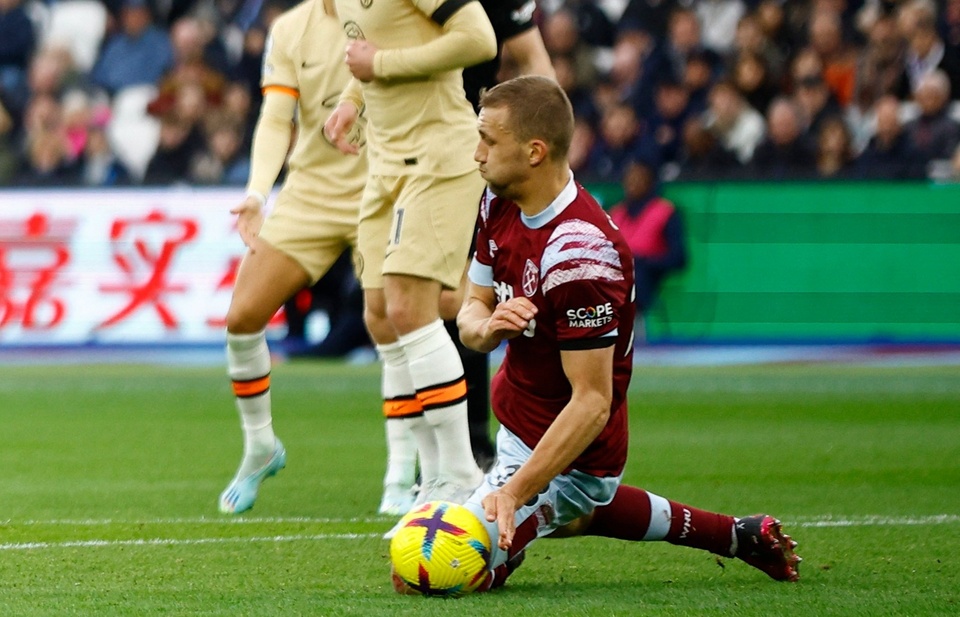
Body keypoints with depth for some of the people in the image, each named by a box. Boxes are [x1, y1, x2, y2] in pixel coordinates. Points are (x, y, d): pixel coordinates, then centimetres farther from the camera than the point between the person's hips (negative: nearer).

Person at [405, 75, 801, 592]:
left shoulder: (576, 256, -34)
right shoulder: (500, 205, -7)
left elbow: (592, 402, -32)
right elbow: (473, 305, 4)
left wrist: (516, 491, -37)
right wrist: (487, 326, -21)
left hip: (567, 461, -10)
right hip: (515, 422, 10)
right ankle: (740, 535, 38)